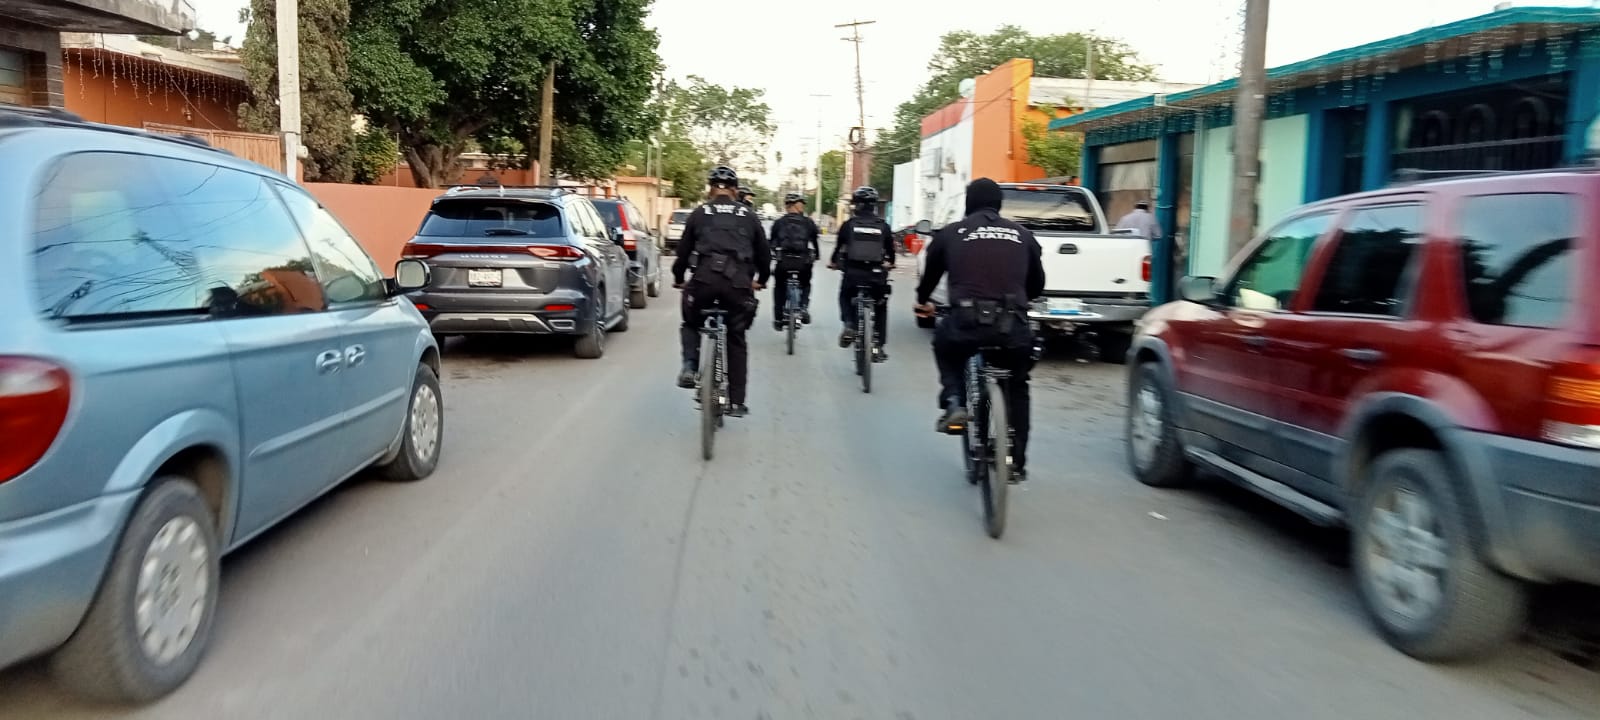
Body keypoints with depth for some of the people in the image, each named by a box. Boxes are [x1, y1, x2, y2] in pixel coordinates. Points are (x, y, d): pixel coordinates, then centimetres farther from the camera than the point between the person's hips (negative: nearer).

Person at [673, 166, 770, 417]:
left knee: (691, 324, 27)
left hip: (705, 278, -1)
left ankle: (690, 368, 3)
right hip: (739, 281, 1)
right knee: (736, 340, 14)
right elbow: (764, 253, 20)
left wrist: (678, 278, 31)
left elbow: (684, 249, 14)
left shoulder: (699, 213, 13)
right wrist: (761, 280, 37)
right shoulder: (748, 216, 16)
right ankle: (736, 402, 13)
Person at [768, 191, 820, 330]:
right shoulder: (808, 223, 6)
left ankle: (778, 319, 18)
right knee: (805, 285, 26)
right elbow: (815, 241, 12)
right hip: (803, 261, 0)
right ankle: (804, 307, 2)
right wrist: (817, 256, 29)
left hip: (783, 261, 0)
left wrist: (772, 258, 26)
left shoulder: (778, 223, 7)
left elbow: (772, 243, 12)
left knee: (780, 287, 21)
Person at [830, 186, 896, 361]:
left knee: (845, 297, 29)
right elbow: (890, 250, 16)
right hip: (877, 274, 1)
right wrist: (890, 263, 39)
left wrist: (833, 263, 34)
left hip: (853, 272, -1)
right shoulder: (883, 226, 4)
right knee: (881, 307, 22)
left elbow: (839, 247, 12)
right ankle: (878, 346, 13)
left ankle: (849, 326, 3)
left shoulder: (848, 225, 1)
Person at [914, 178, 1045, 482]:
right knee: (1017, 389, 26)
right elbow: (1037, 284, 28)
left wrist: (923, 301, 49)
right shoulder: (1021, 235, 18)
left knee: (944, 345, 34)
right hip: (1013, 326, 2)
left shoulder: (951, 233, 13)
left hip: (967, 320, -1)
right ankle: (1016, 463, 27)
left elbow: (931, 273, 27)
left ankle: (955, 403, 11)